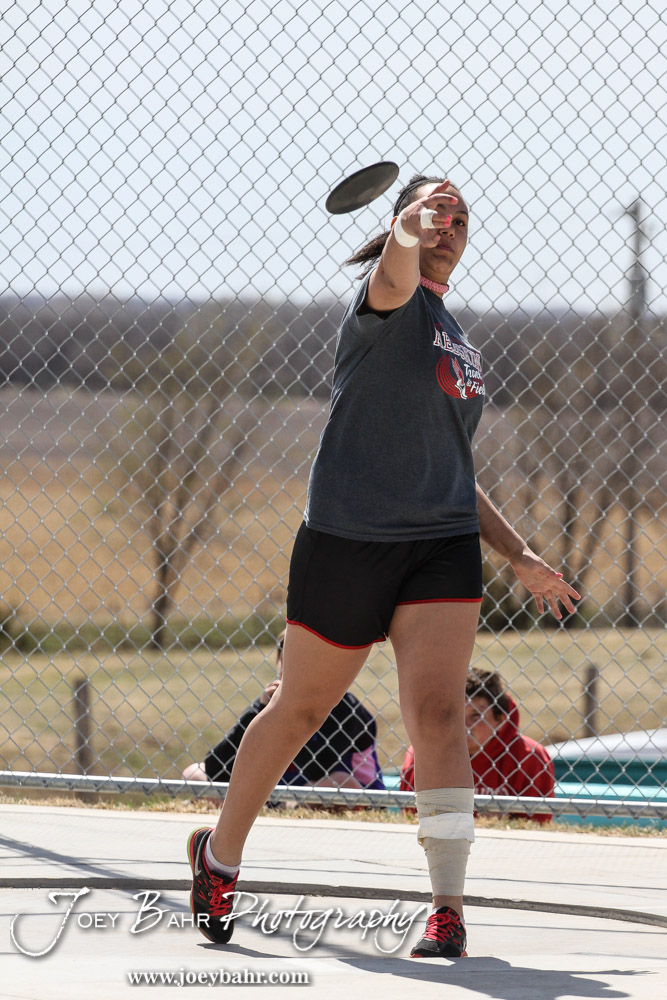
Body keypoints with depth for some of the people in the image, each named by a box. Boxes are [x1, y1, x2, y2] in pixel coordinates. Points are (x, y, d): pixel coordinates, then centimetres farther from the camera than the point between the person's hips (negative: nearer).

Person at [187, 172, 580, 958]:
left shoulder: (455, 340, 19)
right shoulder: (390, 300, -3)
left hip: (443, 544, 5)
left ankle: (448, 908, -15)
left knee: (437, 709, -12)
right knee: (301, 709, 7)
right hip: (349, 539, -5)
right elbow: (395, 275, -31)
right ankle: (220, 853, 29)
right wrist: (409, 226, -53)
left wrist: (519, 555, 25)